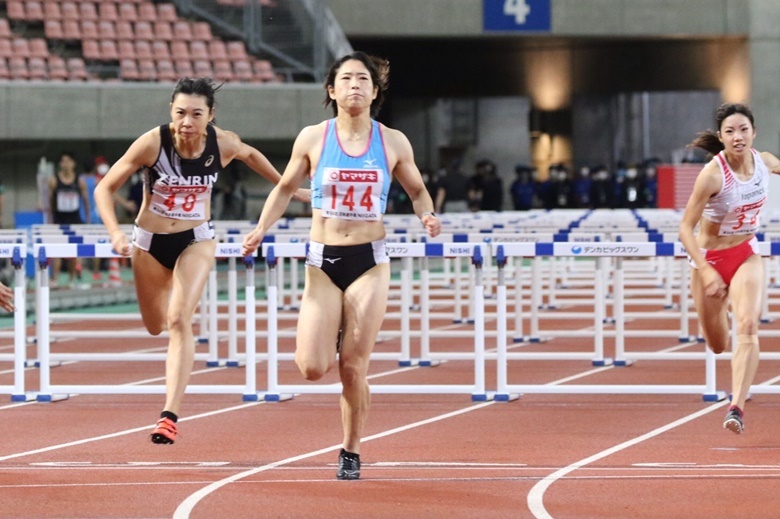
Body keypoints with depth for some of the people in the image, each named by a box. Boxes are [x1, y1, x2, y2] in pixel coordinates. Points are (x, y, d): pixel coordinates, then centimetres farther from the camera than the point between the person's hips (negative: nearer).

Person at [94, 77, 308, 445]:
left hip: (196, 241, 0)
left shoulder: (223, 144, -17)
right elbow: (105, 188, -17)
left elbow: (251, 155, 9)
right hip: (150, 241, 1)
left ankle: (171, 415, -22)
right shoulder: (153, 143, -24)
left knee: (179, 321, -20)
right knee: (156, 327, 19)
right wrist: (115, 232, -32)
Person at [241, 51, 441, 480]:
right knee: (313, 368, -9)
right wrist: (261, 228, -2)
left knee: (353, 367, -2)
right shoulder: (313, 139, -1)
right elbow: (286, 188, 12)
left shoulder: (393, 143, 1)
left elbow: (417, 190, 14)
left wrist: (427, 215, -7)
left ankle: (351, 451, 16)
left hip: (369, 263, 0)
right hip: (323, 261, 0)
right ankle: (322, 341, 29)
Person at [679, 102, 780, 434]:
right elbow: (686, 227, -22)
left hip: (746, 255, 3)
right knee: (717, 344, 12)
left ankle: (737, 407, -25)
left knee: (748, 325, -21)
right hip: (709, 257, -3)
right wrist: (706, 272, -30)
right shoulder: (713, 174, -24)